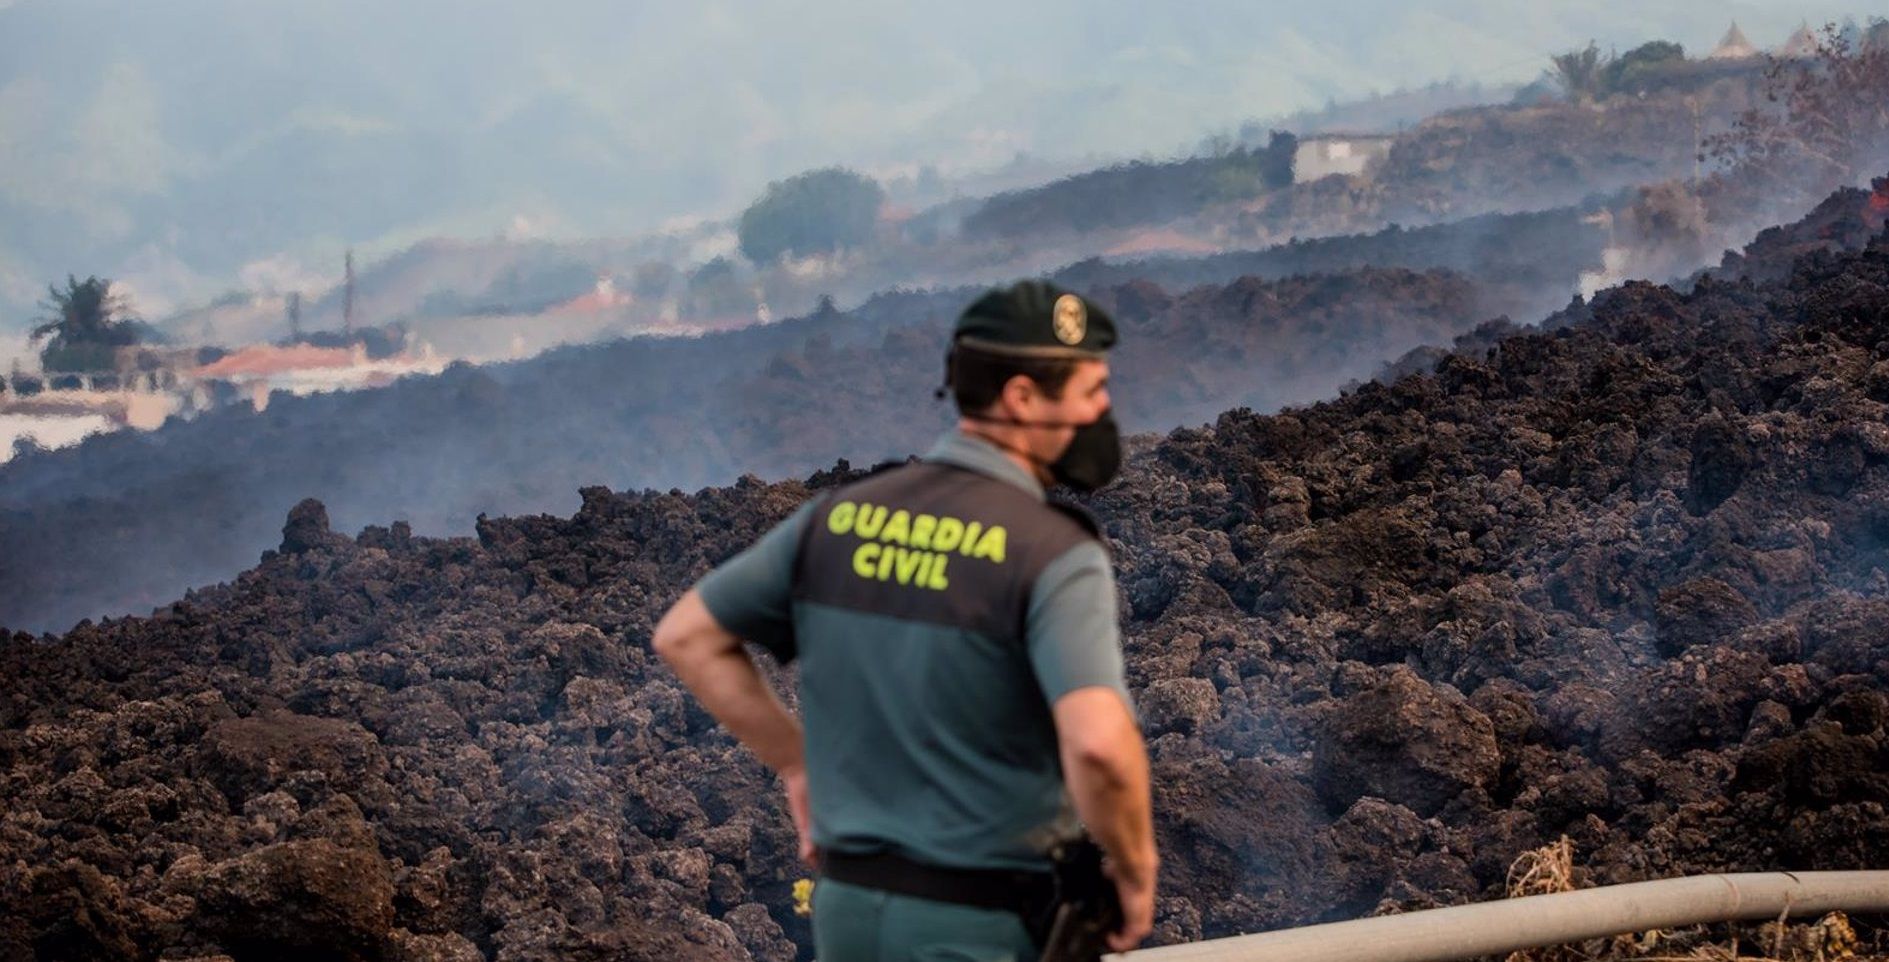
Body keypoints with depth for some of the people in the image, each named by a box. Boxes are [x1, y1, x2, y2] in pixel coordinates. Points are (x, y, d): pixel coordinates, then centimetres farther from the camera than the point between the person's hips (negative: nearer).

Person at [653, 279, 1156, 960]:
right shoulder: (1054, 552, -16)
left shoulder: (840, 517, 3)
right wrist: (1135, 872, -12)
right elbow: (1100, 744, -30)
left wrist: (797, 765, 15)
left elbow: (687, 636, 11)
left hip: (848, 903, 6)